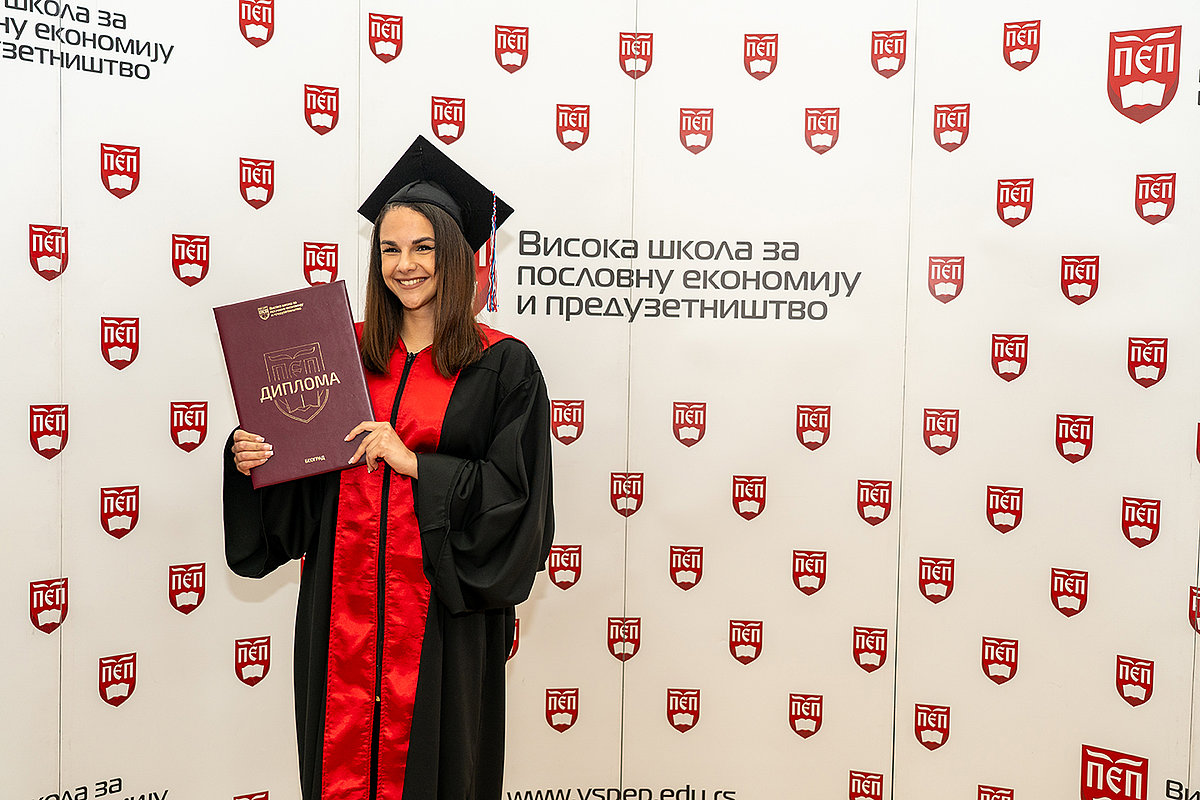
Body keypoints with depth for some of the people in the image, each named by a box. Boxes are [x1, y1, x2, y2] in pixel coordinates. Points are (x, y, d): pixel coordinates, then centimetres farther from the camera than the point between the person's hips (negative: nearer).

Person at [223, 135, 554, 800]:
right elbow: (306, 471, 13)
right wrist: (251, 460, -7)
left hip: (440, 607, -3)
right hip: (343, 601, 3)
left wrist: (414, 463, -17)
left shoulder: (502, 365, -4)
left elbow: (513, 496, -9)